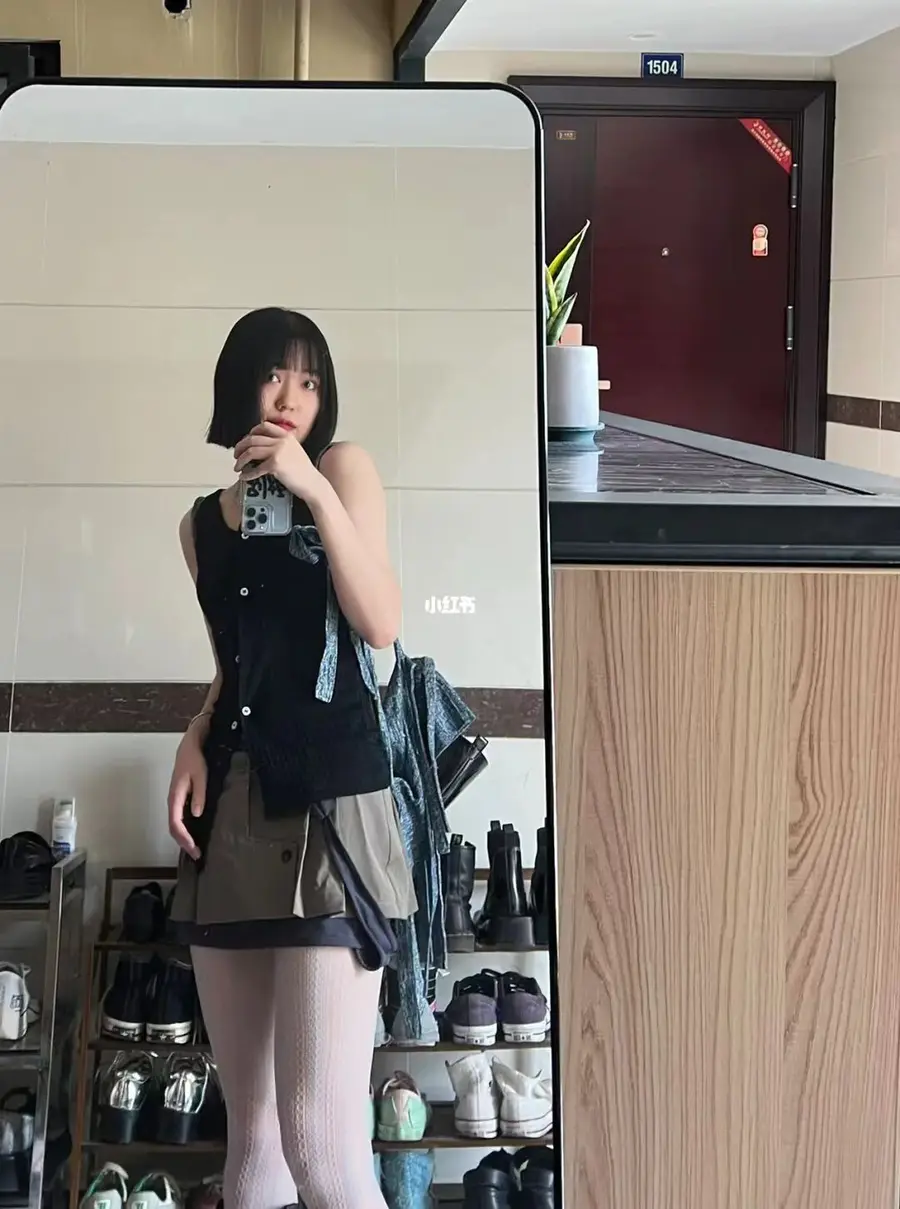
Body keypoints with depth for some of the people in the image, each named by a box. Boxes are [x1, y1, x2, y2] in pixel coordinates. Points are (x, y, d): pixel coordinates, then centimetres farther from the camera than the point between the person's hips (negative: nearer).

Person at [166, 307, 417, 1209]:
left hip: (330, 803, -6)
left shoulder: (342, 469, 3)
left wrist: (314, 489, -14)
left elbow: (380, 625, -10)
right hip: (229, 812, 6)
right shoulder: (202, 525, 17)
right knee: (248, 1132, 8)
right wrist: (194, 740, 6)